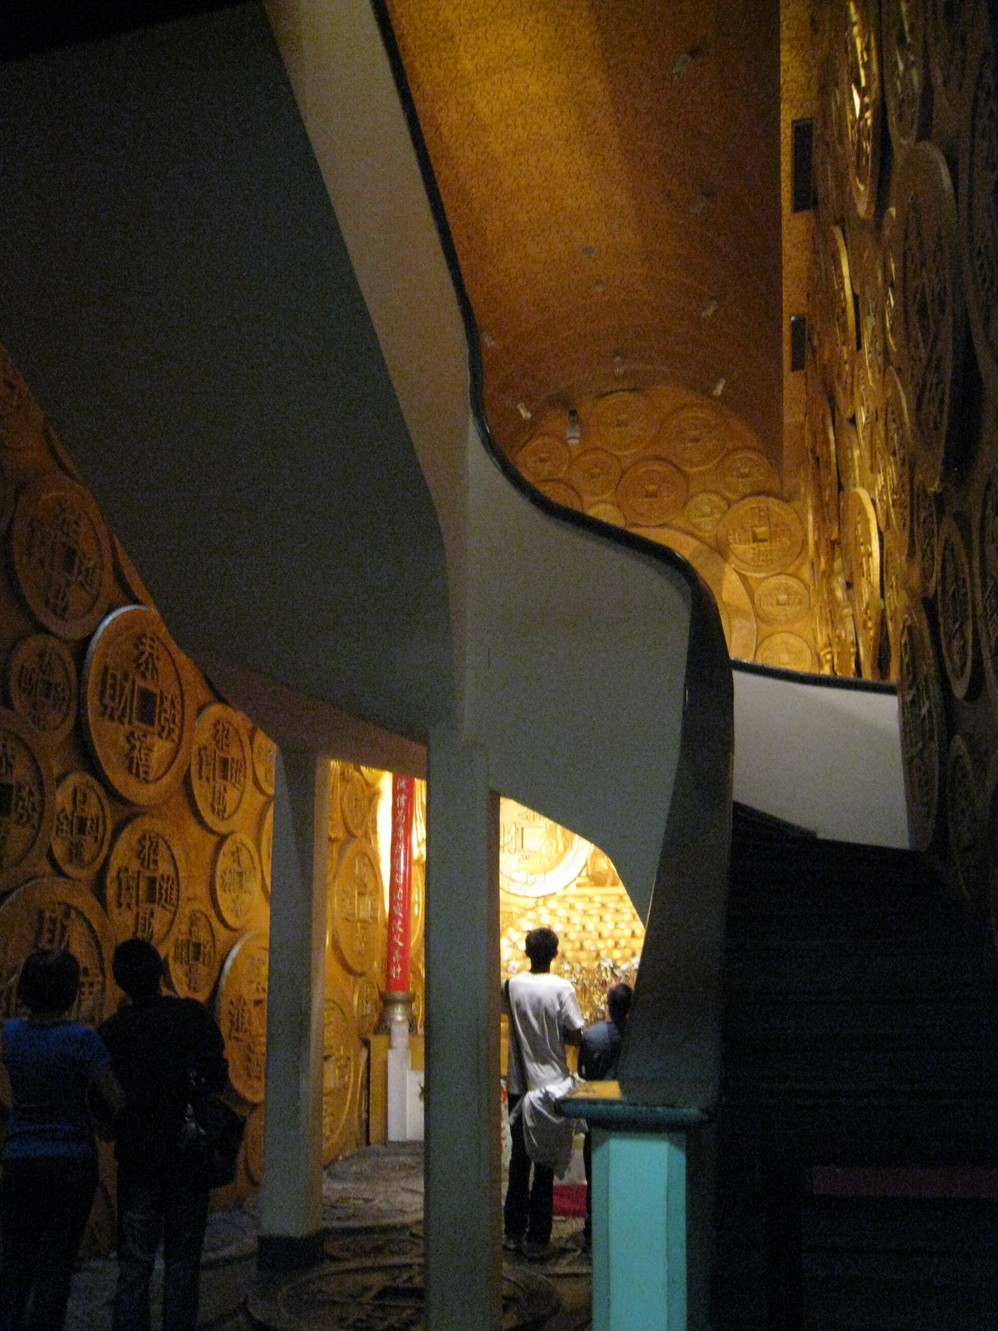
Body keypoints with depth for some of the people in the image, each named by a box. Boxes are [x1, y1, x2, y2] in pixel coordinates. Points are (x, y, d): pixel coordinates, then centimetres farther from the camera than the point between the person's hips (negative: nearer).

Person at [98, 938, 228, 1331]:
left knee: (134, 1264, 8)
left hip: (136, 1159, 1)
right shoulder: (191, 1016, -8)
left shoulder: (110, 1032, -4)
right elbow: (217, 1077, -5)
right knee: (182, 1261, 9)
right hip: (187, 1155, -1)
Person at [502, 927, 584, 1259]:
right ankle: (536, 1238, 6)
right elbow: (575, 1035, -12)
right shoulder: (562, 989, -12)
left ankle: (513, 1231, 21)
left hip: (518, 1084, 3)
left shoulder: (512, 985, -2)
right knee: (545, 1163, 4)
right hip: (551, 1084, -3)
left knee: (519, 1159, 14)